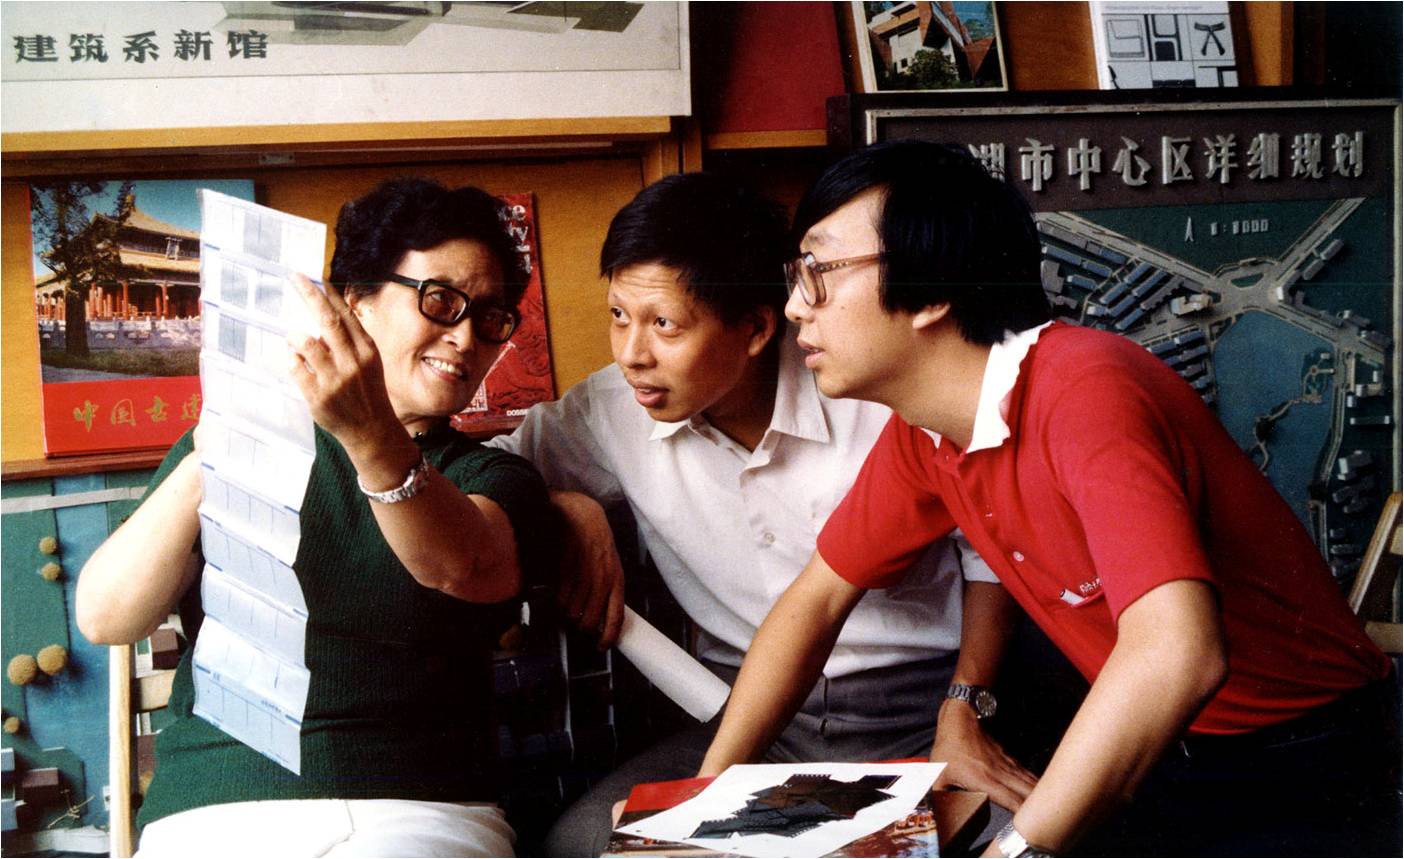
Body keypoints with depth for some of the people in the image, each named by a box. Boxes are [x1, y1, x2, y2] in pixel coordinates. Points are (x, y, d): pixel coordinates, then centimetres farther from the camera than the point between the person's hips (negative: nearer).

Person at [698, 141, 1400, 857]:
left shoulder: (1085, 393, -27)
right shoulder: (920, 435, 0)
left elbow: (1176, 655, -39)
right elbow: (818, 597, 13)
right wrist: (709, 789, 5)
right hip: (1171, 765, 7)